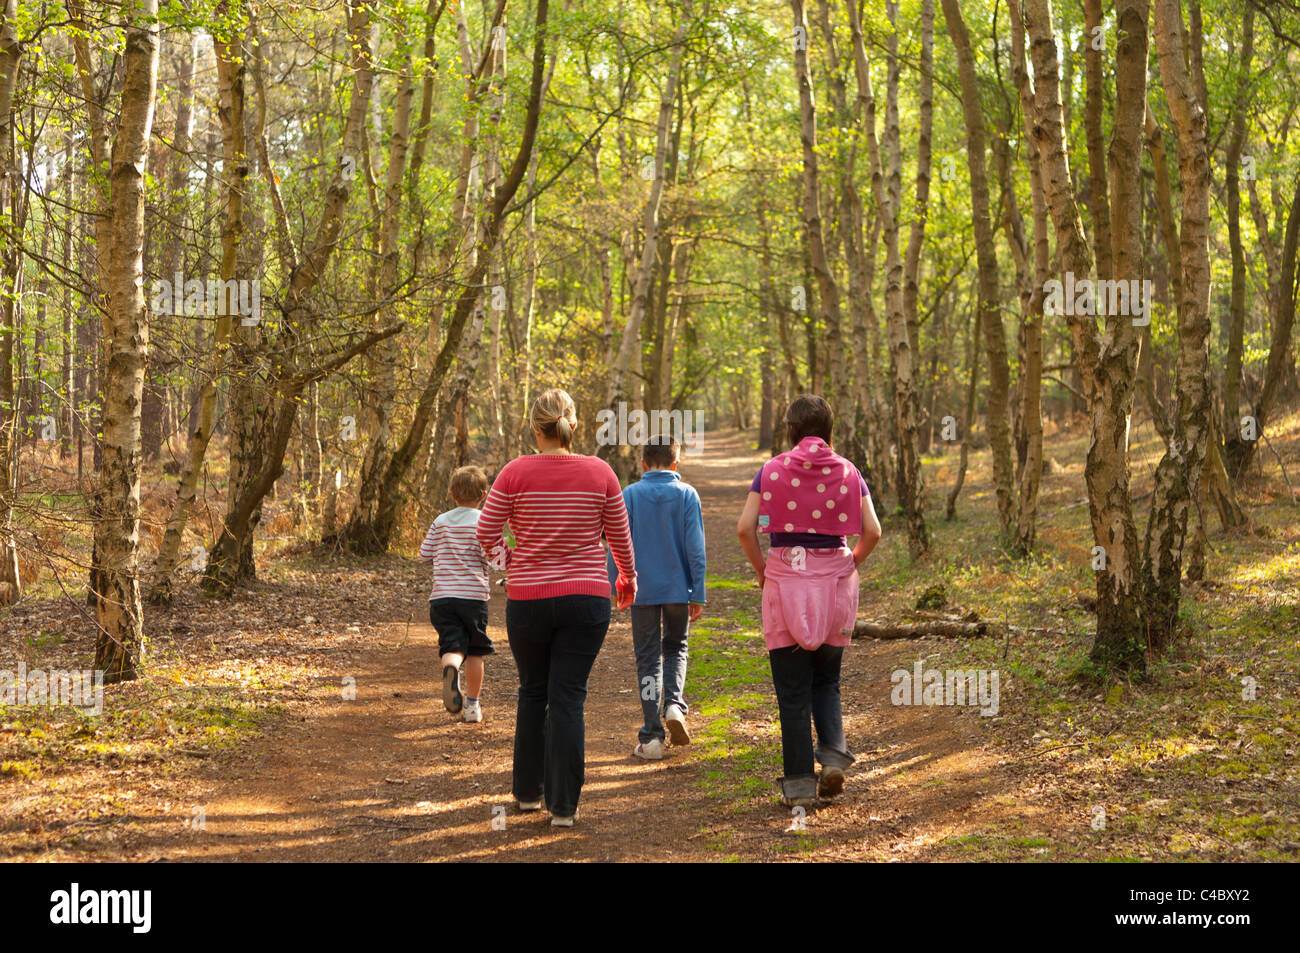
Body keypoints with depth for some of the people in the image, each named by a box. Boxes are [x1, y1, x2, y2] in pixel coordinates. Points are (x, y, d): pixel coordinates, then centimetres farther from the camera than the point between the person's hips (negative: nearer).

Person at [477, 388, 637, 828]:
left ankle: (528, 791, 26)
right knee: (568, 698, 2)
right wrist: (628, 577, 25)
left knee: (533, 693, 17)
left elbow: (486, 533, -4)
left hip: (527, 599, 0)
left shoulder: (516, 472, -7)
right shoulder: (599, 473, -3)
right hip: (586, 599, 0)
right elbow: (619, 536, 7)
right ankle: (563, 805, 0)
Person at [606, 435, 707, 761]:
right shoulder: (686, 494, -3)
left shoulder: (629, 495, -2)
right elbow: (695, 547, -5)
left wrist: (613, 588, 6)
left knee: (648, 659, 7)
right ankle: (674, 703, -5)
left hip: (643, 590, 0)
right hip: (678, 588, 0)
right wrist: (698, 594, -2)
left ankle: (652, 737, 4)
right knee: (676, 648, 21)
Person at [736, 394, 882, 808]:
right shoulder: (848, 472, 3)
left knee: (792, 688, 4)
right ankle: (833, 751, -3)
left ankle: (799, 782, 3)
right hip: (835, 580, 2)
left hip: (784, 580, -2)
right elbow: (872, 531, -2)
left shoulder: (772, 470, -2)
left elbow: (745, 528, -9)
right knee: (826, 679, 18)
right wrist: (849, 565, 12)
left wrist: (761, 568, 4)